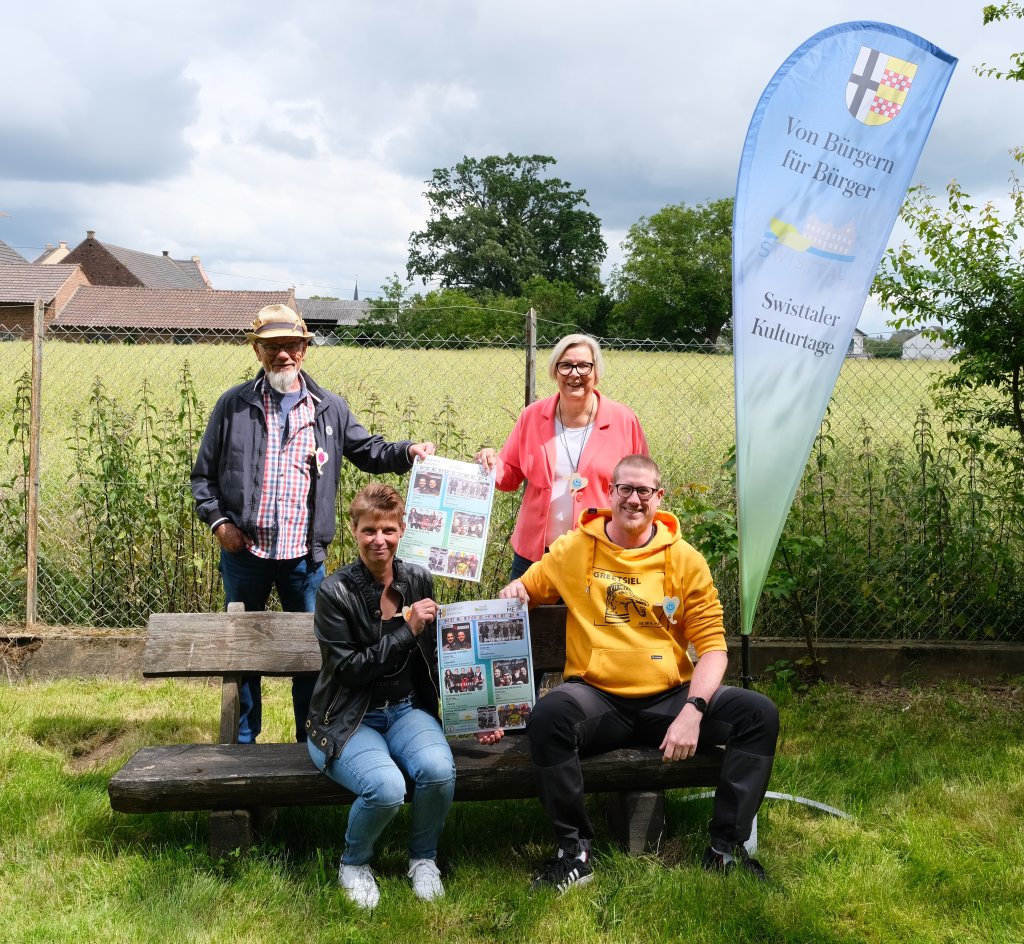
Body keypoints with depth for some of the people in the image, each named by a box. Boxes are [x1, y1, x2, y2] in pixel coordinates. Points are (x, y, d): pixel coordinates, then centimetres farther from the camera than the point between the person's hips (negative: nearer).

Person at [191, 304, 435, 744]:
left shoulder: (330, 408, 6)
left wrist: (407, 451, -8)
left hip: (304, 557, 1)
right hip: (244, 554, 0)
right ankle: (244, 741, 26)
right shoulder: (233, 405, 3)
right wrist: (218, 520, -6)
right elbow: (204, 474, 7)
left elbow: (369, 451, 11)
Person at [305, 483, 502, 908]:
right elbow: (349, 669, -15)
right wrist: (406, 630, -19)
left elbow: (435, 662, 12)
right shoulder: (335, 592, -11)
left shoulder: (419, 581, 3)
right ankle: (353, 863, 3)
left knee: (439, 769, -28)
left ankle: (423, 858, 3)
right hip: (349, 720, -4)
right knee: (387, 788, -31)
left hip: (406, 710, 4)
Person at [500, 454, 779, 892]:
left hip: (670, 698, 2)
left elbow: (712, 645, 1)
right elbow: (526, 590, 17)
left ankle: (727, 847, -5)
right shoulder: (573, 549, 5)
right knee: (548, 715, -34)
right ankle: (574, 852, -16)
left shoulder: (686, 560, 4)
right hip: (597, 699, -1)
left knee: (759, 713, -19)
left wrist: (693, 709, -15)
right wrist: (514, 591, -9)